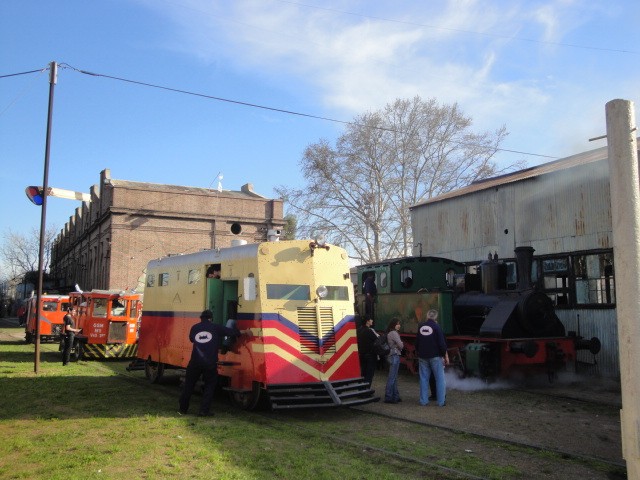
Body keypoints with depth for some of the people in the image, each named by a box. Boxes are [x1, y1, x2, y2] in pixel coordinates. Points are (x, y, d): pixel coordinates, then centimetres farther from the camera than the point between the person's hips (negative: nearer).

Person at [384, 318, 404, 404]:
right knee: (392, 377, -6)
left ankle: (395, 396, 23)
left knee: (394, 377, 15)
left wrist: (399, 346, 1)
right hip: (395, 356, -10)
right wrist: (402, 344, 5)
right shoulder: (394, 333, -15)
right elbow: (400, 345, -16)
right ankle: (388, 397, -3)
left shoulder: (390, 333, 15)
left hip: (392, 356, 10)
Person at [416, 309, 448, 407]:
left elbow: (416, 343, 13)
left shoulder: (420, 326, 5)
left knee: (424, 379, 9)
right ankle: (441, 401, 2)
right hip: (435, 356, -4)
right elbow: (442, 343, -11)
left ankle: (423, 400, 9)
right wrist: (445, 356, -1)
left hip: (422, 357, 4)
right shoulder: (436, 327, -9)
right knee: (440, 378, 3)